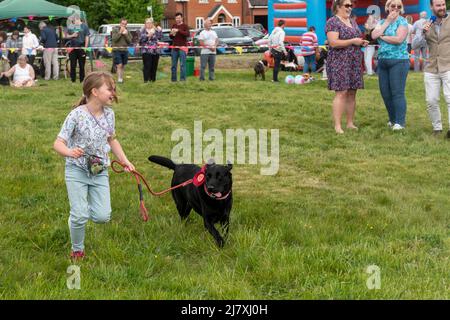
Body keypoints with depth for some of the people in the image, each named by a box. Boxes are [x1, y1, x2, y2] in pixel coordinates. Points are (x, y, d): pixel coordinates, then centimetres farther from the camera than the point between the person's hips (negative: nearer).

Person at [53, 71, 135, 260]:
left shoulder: (109, 114, -1)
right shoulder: (77, 115, -17)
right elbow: (58, 143, -17)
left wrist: (124, 161, 9)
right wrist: (70, 152, -38)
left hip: (100, 171, 4)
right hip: (77, 170, -4)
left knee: (103, 217, -5)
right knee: (80, 217, -8)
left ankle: (84, 207, 29)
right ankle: (77, 250, 18)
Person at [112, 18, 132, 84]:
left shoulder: (127, 31, 10)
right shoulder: (115, 30, 0)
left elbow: (129, 41, 4)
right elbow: (114, 39, -12)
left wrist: (126, 34, -9)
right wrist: (120, 32, -15)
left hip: (125, 50, 4)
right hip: (117, 50, -4)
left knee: (123, 66, 9)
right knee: (119, 65, -13)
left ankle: (121, 78, 16)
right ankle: (119, 79, -13)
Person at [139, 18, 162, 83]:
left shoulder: (156, 30, 13)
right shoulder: (143, 30, 3)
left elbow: (159, 37, 2)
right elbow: (141, 39, -9)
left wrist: (160, 31, -9)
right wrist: (147, 35, -19)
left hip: (155, 51, 4)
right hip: (146, 51, -4)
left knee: (154, 66, 5)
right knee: (147, 65, -10)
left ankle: (153, 79, 14)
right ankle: (146, 79, -8)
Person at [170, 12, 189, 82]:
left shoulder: (185, 26, 0)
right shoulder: (174, 26, 16)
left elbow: (187, 34, -18)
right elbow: (170, 37, 21)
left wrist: (178, 31, -26)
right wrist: (171, 34, -3)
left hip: (182, 47, -5)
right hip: (174, 47, 6)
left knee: (182, 64, -8)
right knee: (174, 65, 7)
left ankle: (183, 79, -7)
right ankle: (173, 79, 12)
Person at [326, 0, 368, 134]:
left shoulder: (352, 22, 17)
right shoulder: (332, 22, -8)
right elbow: (333, 42, -19)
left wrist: (362, 42, 7)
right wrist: (353, 41, -17)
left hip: (355, 63, 8)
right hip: (339, 62, -8)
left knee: (352, 93, 7)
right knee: (341, 93, -11)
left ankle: (350, 123, 13)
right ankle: (337, 126, -11)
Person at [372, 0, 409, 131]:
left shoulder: (402, 21, -3)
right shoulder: (382, 22, 14)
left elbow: (399, 39, -18)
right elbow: (374, 35, -4)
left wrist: (382, 36, -6)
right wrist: (387, 21, -5)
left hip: (398, 61, -6)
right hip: (382, 61, 6)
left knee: (397, 92, -8)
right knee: (385, 92, 9)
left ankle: (400, 122, -5)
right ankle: (392, 119, 22)